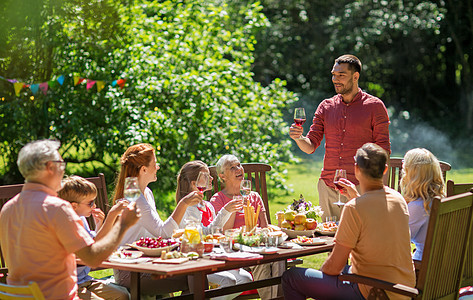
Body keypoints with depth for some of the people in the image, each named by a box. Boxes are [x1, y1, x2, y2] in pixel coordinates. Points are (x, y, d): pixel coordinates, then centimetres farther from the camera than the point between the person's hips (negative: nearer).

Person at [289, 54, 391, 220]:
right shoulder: (326, 107, 11)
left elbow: (383, 150, 0)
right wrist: (299, 138, -14)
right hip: (328, 186, 4)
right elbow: (311, 146, 9)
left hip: (359, 188, -4)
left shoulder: (374, 106, 1)